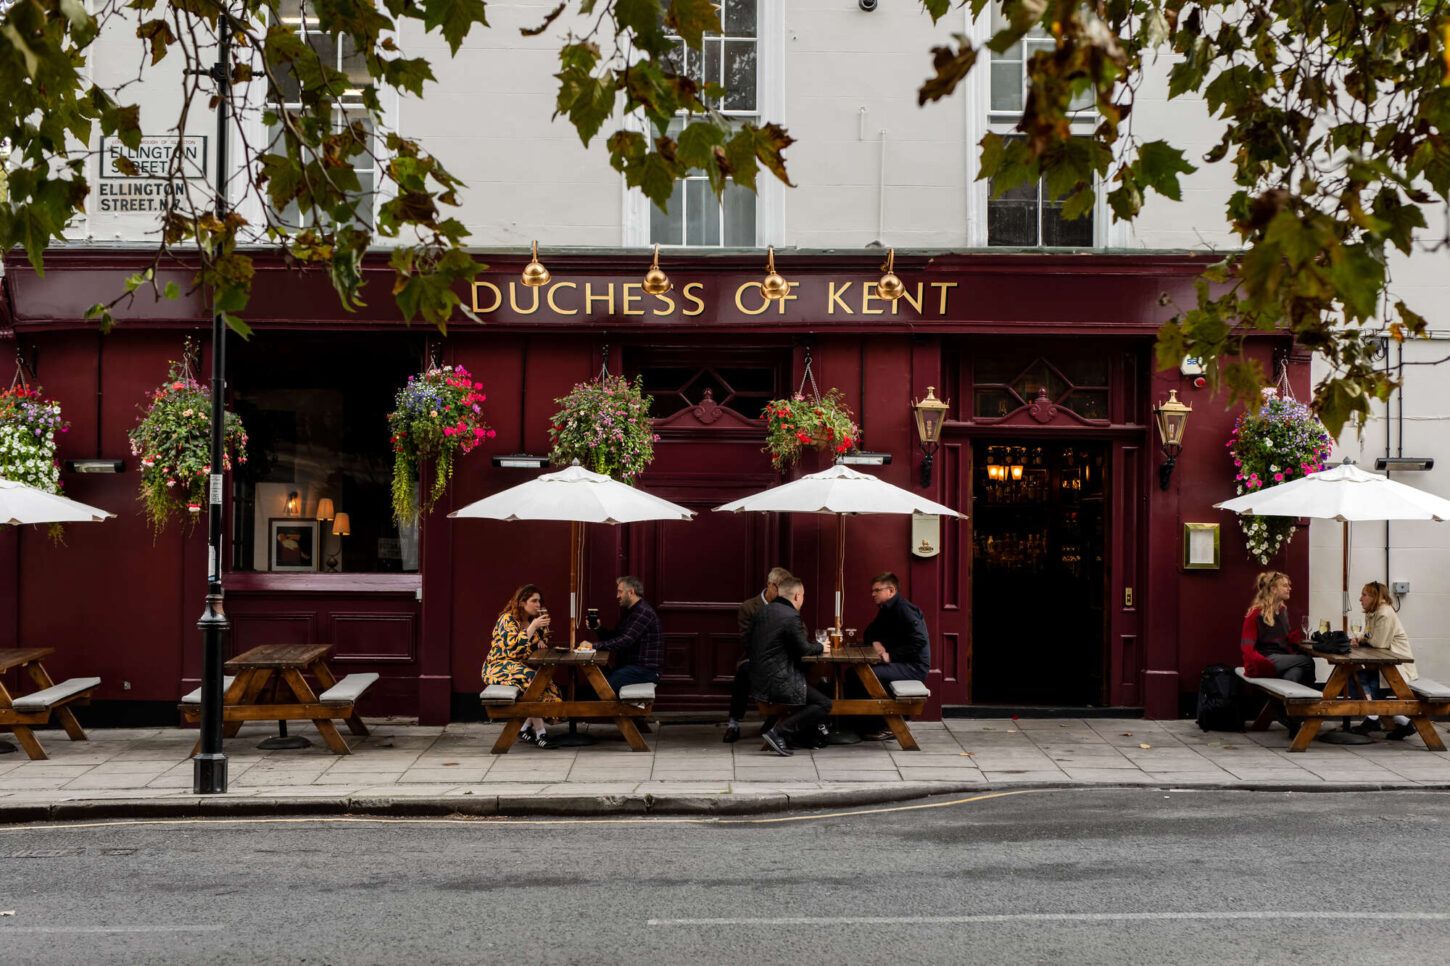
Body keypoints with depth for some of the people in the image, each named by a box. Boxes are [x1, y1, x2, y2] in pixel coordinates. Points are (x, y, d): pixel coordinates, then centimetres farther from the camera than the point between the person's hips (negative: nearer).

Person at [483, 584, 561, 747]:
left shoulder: (532, 620, 11)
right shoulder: (507, 619, -11)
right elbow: (512, 648, -24)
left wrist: (541, 642, 1)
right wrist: (533, 627, -25)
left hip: (521, 666, 7)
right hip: (498, 667, -7)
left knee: (547, 682, -20)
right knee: (531, 679, -34)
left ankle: (526, 727, -14)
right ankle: (539, 731, -28)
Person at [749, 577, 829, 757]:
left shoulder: (764, 612, 11)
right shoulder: (791, 616, -16)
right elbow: (804, 649, -14)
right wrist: (820, 647, 7)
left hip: (758, 680, 10)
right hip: (777, 683, -9)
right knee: (824, 704, -6)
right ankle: (778, 732, -12)